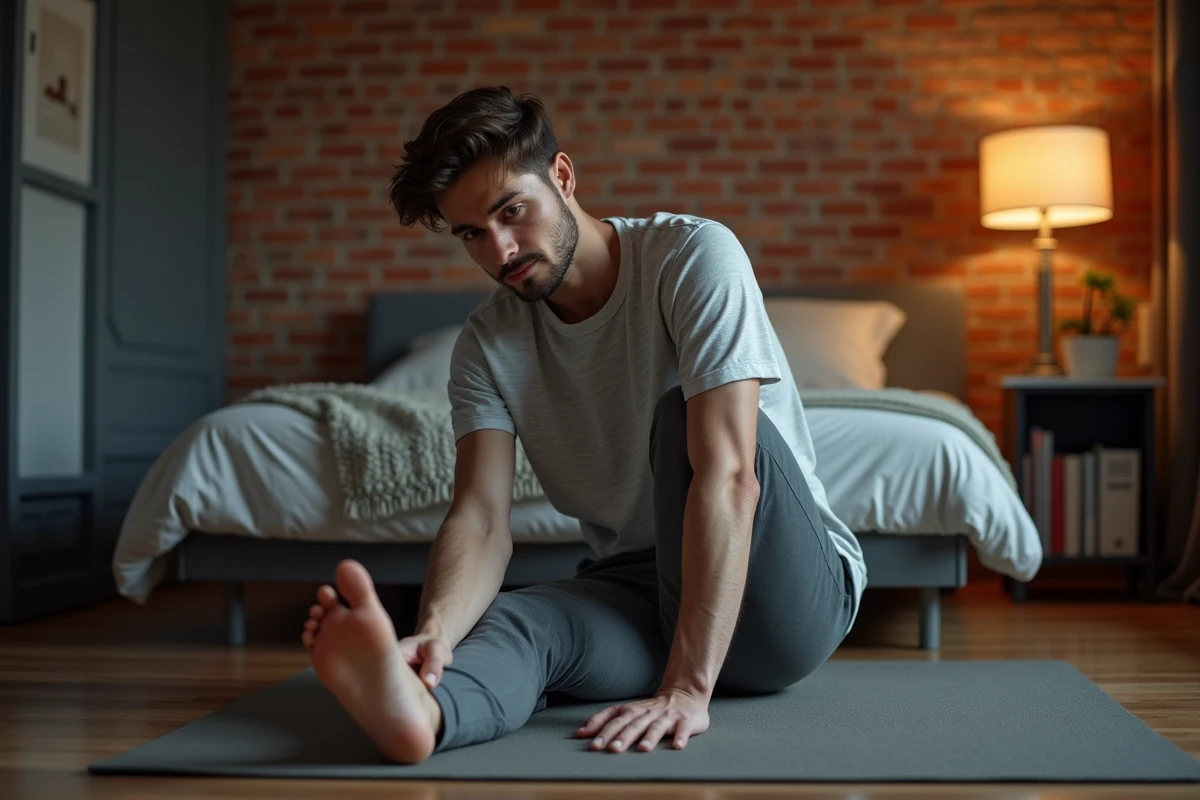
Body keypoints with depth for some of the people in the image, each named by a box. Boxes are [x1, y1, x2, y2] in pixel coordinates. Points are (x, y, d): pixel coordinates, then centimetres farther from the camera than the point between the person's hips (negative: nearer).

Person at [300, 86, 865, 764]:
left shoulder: (695, 255, -16)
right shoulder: (487, 344, -1)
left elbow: (726, 475, -27)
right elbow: (482, 517, -15)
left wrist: (686, 687, -36)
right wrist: (434, 630, -39)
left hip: (790, 590, -3)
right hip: (632, 592, 3)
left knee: (686, 411, -29)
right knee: (509, 623, -30)